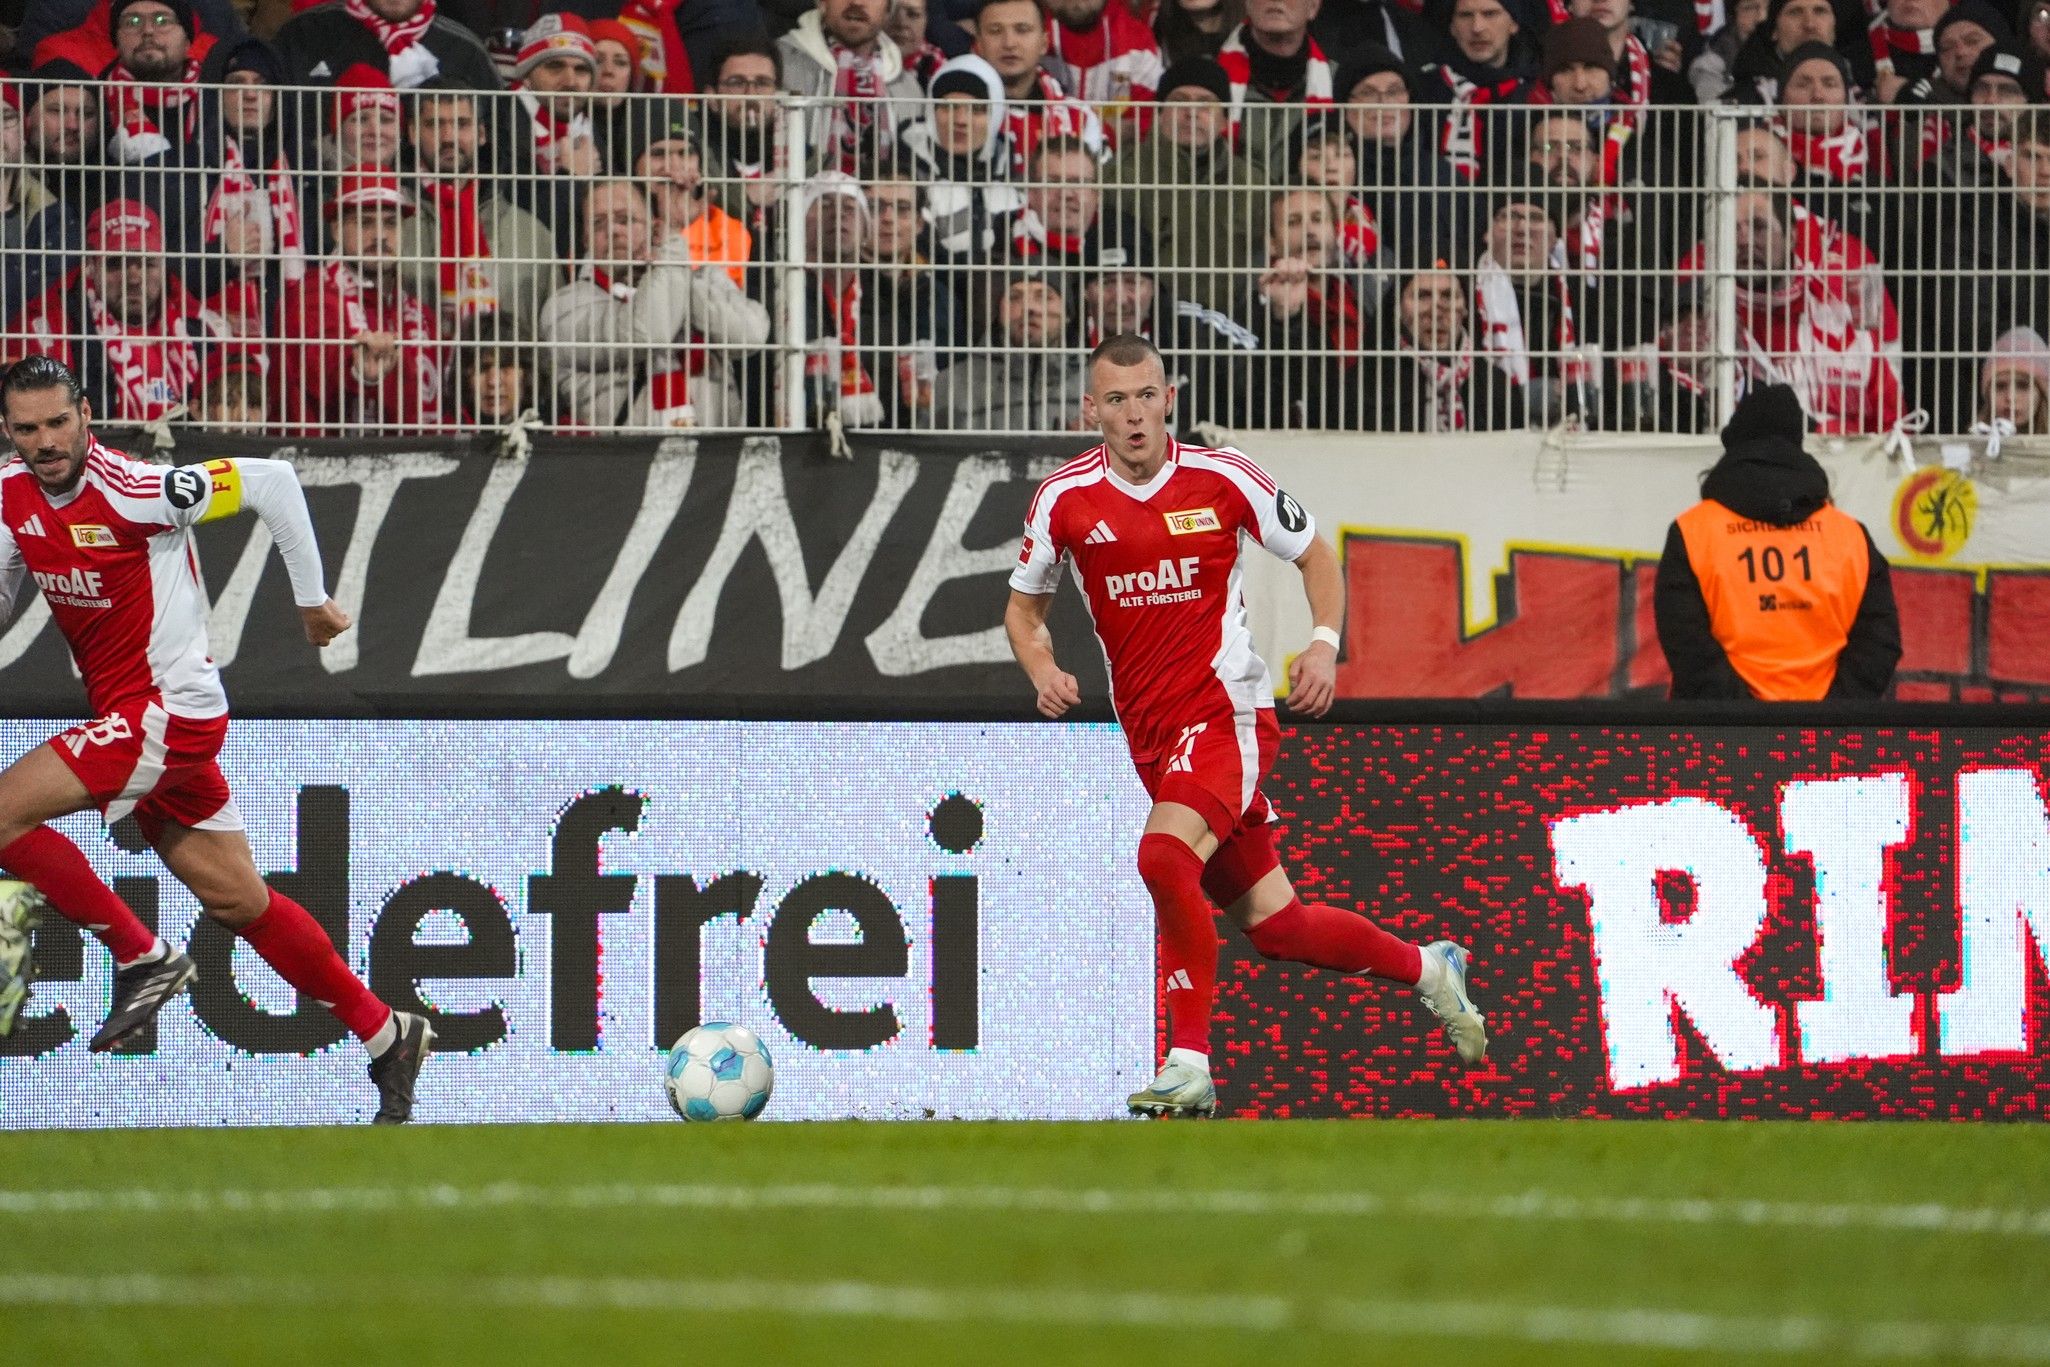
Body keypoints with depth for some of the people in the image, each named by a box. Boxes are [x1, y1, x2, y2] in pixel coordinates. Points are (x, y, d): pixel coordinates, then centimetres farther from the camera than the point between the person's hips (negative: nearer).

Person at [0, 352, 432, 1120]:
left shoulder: (131, 490, -19)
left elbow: (270, 481, -16)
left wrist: (311, 598, -8)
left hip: (166, 711, -8)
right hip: (131, 717, 8)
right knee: (239, 902, 12)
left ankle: (141, 957, -8)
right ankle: (385, 1036, 20)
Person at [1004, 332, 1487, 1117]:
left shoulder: (1220, 479, -7)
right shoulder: (1065, 499, -1)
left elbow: (1314, 554, 7)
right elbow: (1024, 605, 13)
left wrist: (1324, 643, -9)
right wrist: (1042, 667, -8)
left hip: (1227, 713, -4)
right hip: (1152, 734, 4)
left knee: (1164, 855, -30)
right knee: (1273, 926, 9)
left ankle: (1190, 1065, -24)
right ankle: (1426, 969, 34)